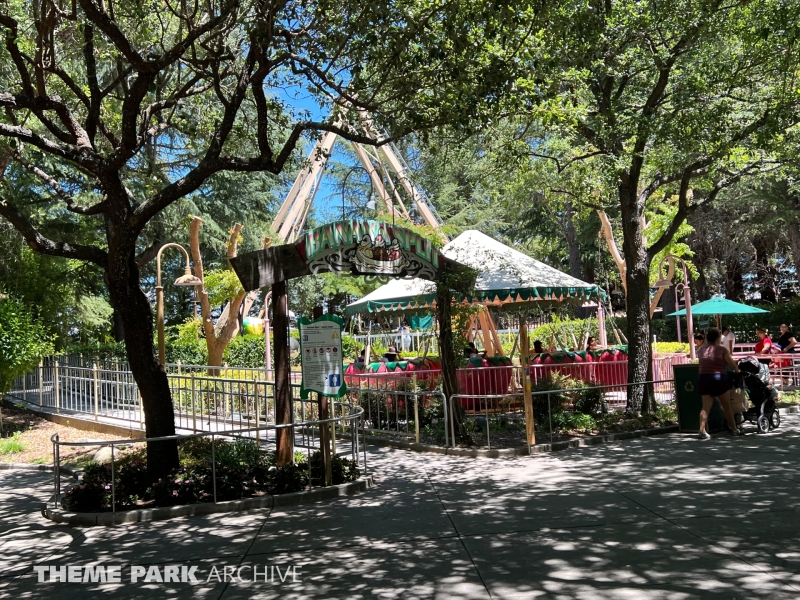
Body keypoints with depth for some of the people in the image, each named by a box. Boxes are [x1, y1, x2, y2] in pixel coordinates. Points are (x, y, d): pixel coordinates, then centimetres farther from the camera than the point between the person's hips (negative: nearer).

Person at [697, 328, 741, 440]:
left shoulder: (701, 349, 9)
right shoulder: (721, 349, -4)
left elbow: (701, 363, 11)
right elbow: (733, 364, 2)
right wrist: (737, 371, 20)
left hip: (704, 378, 4)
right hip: (719, 378, -4)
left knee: (706, 406, 1)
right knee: (727, 406, 9)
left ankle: (702, 431, -10)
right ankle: (734, 429, 20)